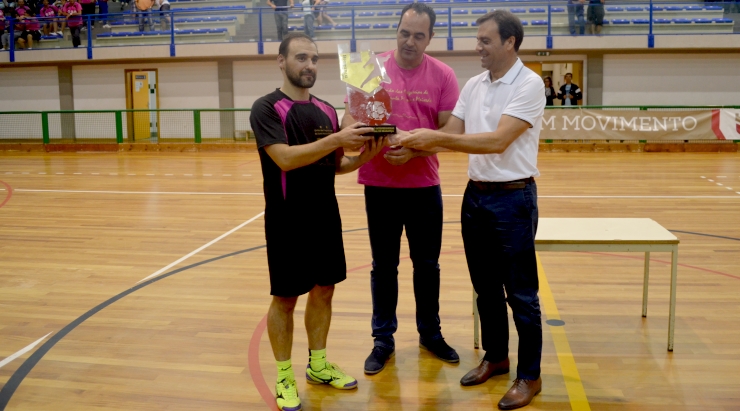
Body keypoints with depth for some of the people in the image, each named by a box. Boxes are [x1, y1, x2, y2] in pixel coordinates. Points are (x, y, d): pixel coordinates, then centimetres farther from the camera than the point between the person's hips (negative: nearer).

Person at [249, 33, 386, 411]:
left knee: (323, 290, 14)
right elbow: (285, 158, -24)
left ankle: (318, 364, 31)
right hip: (287, 221, -6)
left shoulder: (326, 110, 8)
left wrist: (362, 156, -9)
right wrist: (336, 140, -31)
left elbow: (335, 166, 11)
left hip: (326, 218, 6)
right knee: (285, 298, 4)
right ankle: (284, 377, 19)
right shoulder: (266, 109, -10)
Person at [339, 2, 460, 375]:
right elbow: (350, 120, -4)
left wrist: (413, 149, -22)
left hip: (424, 186, 1)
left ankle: (430, 333, 31)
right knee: (384, 266, 10)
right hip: (380, 185, 0)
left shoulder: (443, 75, -3)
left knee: (427, 264, 13)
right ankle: (383, 339, 24)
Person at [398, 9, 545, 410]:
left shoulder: (529, 84, -14)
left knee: (520, 292, 3)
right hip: (475, 195, 7)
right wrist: (414, 145, -10)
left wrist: (434, 137, -26)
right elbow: (452, 133, 7)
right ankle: (495, 357, 34)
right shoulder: (473, 85, 8)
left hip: (512, 198, -7)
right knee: (486, 287, 17)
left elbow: (498, 141, -24)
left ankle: (530, 375, 17)